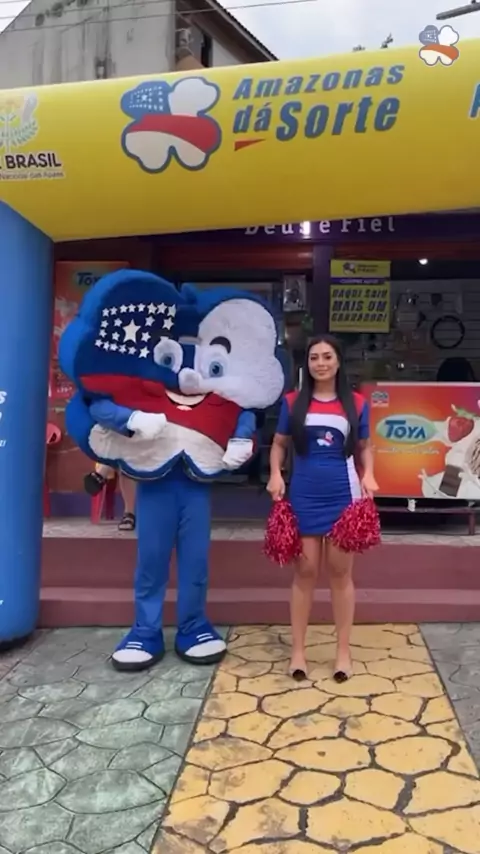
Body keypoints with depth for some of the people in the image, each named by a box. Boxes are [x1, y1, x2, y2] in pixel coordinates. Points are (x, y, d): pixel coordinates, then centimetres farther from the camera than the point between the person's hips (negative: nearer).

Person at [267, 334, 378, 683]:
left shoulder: (356, 404, 2)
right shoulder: (293, 402, 2)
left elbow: (364, 447, 11)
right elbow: (279, 444, 8)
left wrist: (368, 475, -6)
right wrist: (275, 474, -8)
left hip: (343, 496, 0)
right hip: (304, 497, 0)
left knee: (340, 571, 9)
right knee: (305, 571, 7)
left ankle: (344, 651, 22)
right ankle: (298, 650, 19)